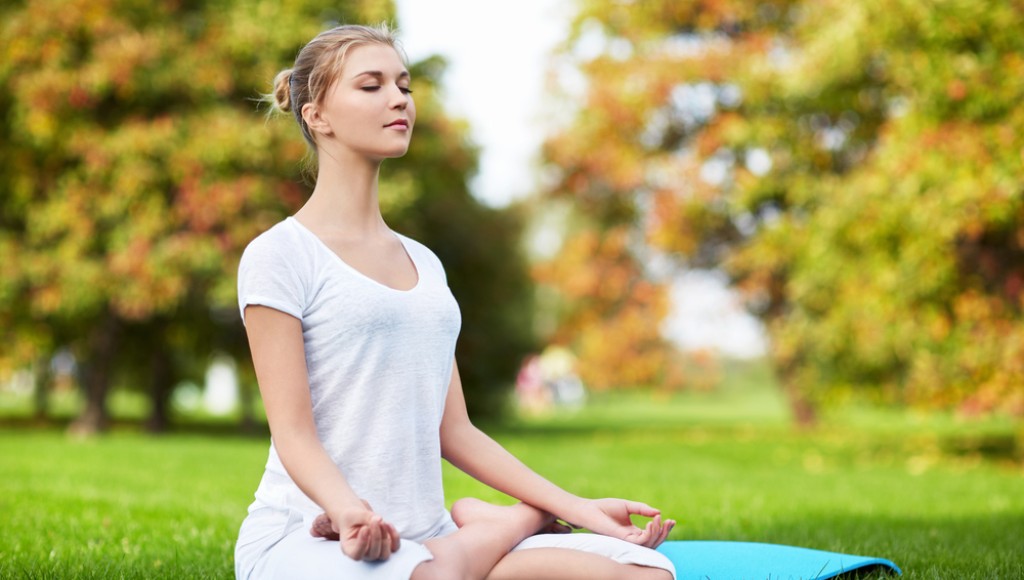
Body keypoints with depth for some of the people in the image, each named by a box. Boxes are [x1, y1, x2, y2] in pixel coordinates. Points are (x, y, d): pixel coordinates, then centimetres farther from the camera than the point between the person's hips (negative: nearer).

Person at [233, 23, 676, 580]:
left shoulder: (423, 262, 19)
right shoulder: (280, 256, -2)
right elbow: (294, 435, -10)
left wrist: (576, 507, 7)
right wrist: (349, 510, -31)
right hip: (303, 535, -5)